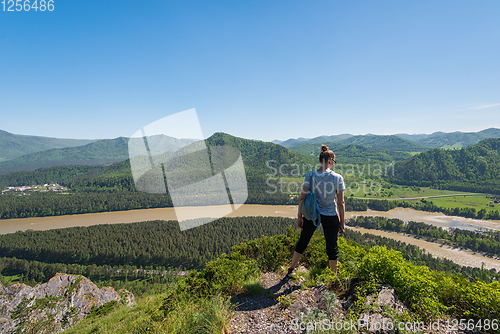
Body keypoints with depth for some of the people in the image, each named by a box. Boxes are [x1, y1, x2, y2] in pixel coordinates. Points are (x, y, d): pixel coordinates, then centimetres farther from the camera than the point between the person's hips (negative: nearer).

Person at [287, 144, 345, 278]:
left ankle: (291, 270, 31)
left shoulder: (310, 176, -9)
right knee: (332, 246, 16)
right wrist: (342, 221, 4)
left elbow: (302, 198, -7)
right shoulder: (338, 178, -10)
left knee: (303, 241, 17)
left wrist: (299, 216, 3)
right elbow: (340, 203, -7)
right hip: (330, 216, -1)